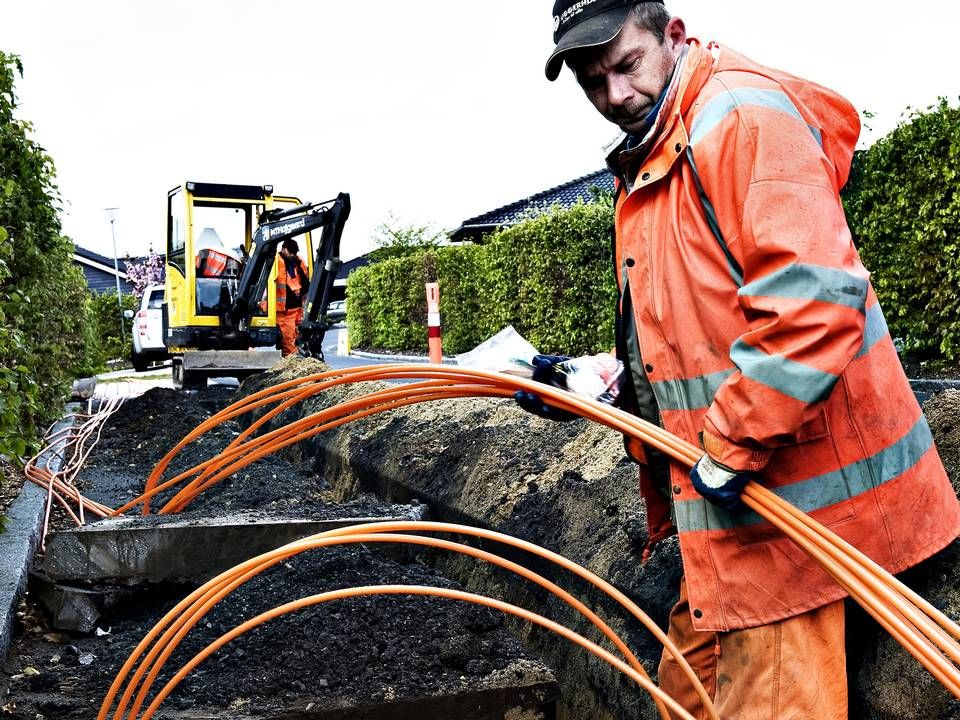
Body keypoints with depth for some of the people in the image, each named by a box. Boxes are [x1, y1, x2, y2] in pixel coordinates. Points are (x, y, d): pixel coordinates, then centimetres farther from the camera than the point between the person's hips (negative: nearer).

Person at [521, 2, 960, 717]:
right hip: (730, 500, 10)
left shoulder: (741, 114, -14)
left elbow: (815, 296, -27)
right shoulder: (647, 164, 17)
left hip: (792, 491, -10)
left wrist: (729, 447, -21)